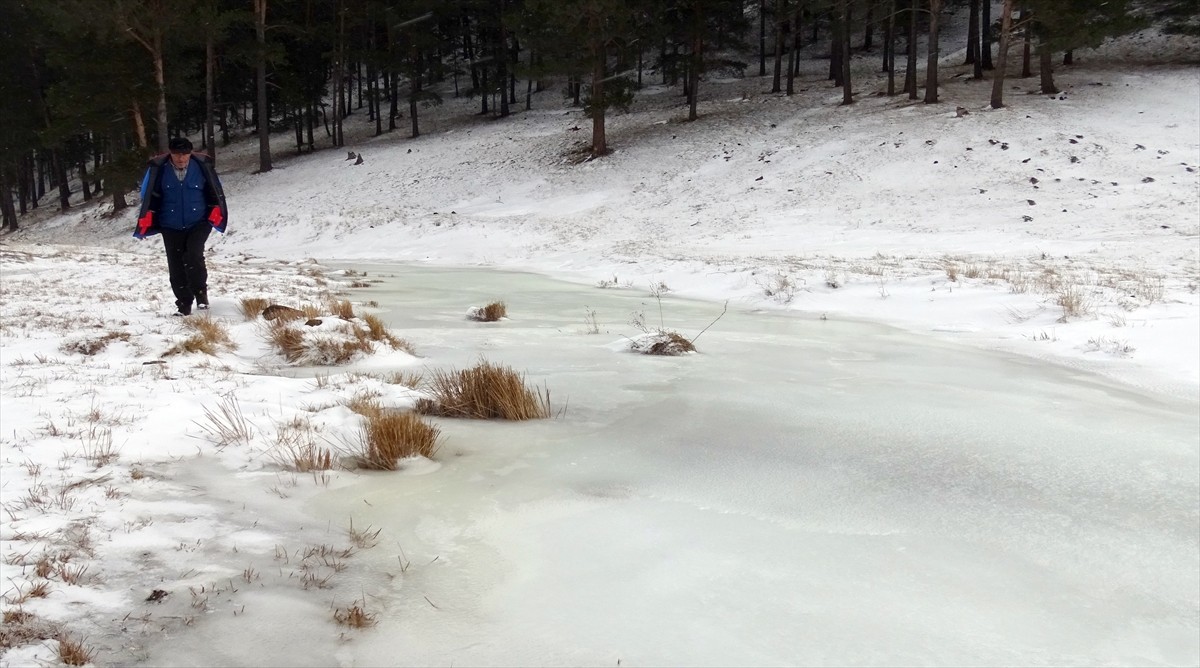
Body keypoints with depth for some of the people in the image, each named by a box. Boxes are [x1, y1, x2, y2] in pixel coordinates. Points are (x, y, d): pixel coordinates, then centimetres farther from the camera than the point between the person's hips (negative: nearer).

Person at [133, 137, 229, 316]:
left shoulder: (202, 165, -7)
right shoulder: (159, 169, -7)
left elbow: (215, 192, 4)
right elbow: (149, 195, 3)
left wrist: (215, 213, -7)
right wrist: (146, 219, -3)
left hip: (198, 224, -2)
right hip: (171, 227, 2)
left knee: (193, 256, -22)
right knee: (176, 267, 2)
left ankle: (201, 293, -2)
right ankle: (184, 304, 14)